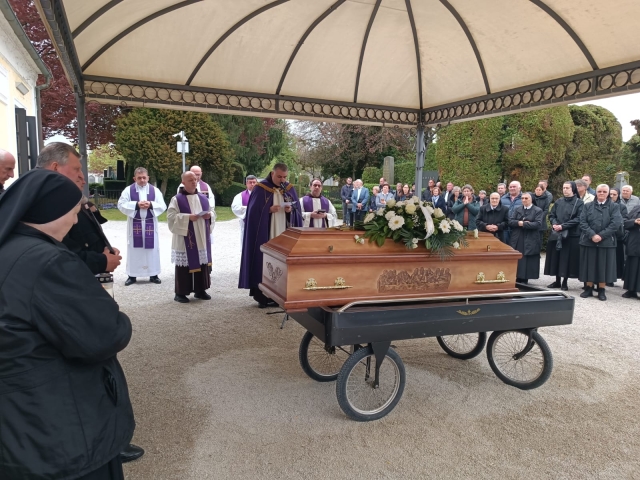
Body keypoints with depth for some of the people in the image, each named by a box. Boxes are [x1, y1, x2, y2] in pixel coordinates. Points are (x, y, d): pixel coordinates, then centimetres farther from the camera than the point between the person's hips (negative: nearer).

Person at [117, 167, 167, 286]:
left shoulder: (155, 190, 4)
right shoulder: (128, 190, 1)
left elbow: (162, 206, 0)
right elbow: (121, 205, -6)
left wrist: (151, 205, -18)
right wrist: (136, 204, -18)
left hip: (150, 224, 1)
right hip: (134, 225, -1)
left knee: (152, 248, 4)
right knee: (134, 249, 3)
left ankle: (153, 275, 12)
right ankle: (132, 275, 10)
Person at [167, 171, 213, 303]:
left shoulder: (203, 198, 11)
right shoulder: (177, 199, -5)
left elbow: (211, 212, 17)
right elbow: (171, 217, -12)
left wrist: (209, 216, -6)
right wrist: (187, 217, -22)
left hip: (202, 239, 5)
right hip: (185, 240, -5)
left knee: (202, 263, 10)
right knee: (185, 265, -2)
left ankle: (200, 290, 22)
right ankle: (180, 293, 7)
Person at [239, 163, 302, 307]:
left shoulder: (289, 189, 10)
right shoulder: (261, 188, -2)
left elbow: (298, 210, 10)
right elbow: (253, 210, -6)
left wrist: (291, 210, -11)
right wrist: (269, 210, -20)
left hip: (285, 234, 4)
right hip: (265, 234, -4)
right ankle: (262, 296, 4)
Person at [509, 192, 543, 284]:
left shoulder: (538, 210, 1)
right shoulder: (517, 209, 13)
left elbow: (537, 224, -12)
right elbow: (510, 221, 2)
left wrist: (523, 223, -13)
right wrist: (519, 222, -14)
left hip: (530, 241, -3)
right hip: (517, 241, 3)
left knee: (527, 262, -1)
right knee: (517, 261, 4)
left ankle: (524, 280, 6)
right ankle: (517, 279, 12)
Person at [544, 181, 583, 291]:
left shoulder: (579, 203, -2)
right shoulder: (558, 202, 10)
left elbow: (578, 219, -10)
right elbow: (551, 215, 11)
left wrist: (563, 226, -16)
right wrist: (554, 224, -9)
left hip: (571, 235, -4)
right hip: (556, 234, 4)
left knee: (567, 258, -1)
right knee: (556, 257, 5)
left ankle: (565, 282, 8)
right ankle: (557, 281, 15)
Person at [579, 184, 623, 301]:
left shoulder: (614, 207, 5)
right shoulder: (587, 206, 8)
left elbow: (616, 223, -8)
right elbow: (582, 222, -2)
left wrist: (601, 235, -17)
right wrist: (592, 235, -16)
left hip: (606, 242, -1)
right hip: (589, 241, 1)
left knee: (603, 266, 3)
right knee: (589, 265, 5)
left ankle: (601, 290, 12)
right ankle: (589, 289, 14)